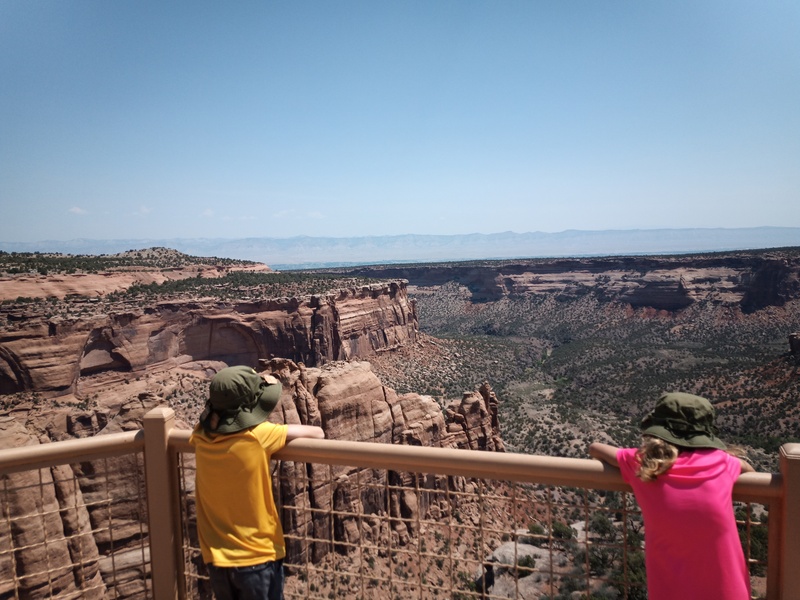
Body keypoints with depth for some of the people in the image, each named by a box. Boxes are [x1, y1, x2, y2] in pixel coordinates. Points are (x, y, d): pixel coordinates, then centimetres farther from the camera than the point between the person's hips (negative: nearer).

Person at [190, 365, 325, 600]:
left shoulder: (201, 435, -6)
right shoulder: (258, 436, -22)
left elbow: (217, 407, 17)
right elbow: (317, 433, -12)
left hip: (216, 557, 5)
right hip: (258, 556, -5)